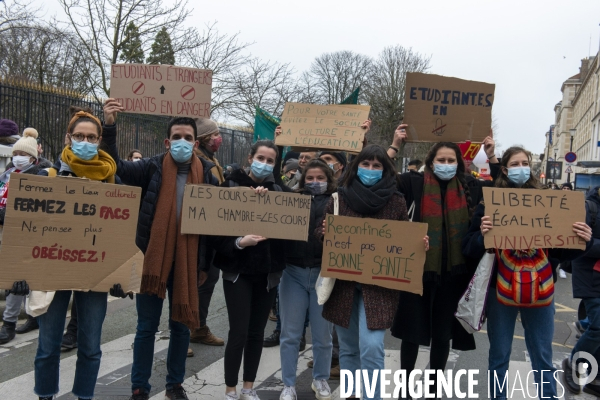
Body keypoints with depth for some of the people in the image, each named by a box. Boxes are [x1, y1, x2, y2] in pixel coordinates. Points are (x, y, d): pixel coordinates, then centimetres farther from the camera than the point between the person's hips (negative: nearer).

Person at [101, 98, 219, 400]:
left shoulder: (206, 172, 3)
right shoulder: (153, 167, -3)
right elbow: (117, 167, -15)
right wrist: (109, 127, -25)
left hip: (187, 260, 2)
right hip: (153, 258, -2)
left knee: (182, 324, 13)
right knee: (147, 326, 8)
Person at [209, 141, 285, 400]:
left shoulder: (276, 191, 8)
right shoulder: (231, 186, -5)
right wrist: (239, 243, -25)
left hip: (267, 271, 4)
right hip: (238, 269, -4)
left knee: (257, 331, 10)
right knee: (238, 332, -5)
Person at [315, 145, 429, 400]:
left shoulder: (396, 202, 1)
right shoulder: (340, 197, 3)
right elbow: (322, 233, 9)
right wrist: (325, 232, -13)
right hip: (343, 282, 2)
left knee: (371, 347, -12)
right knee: (348, 347, 12)